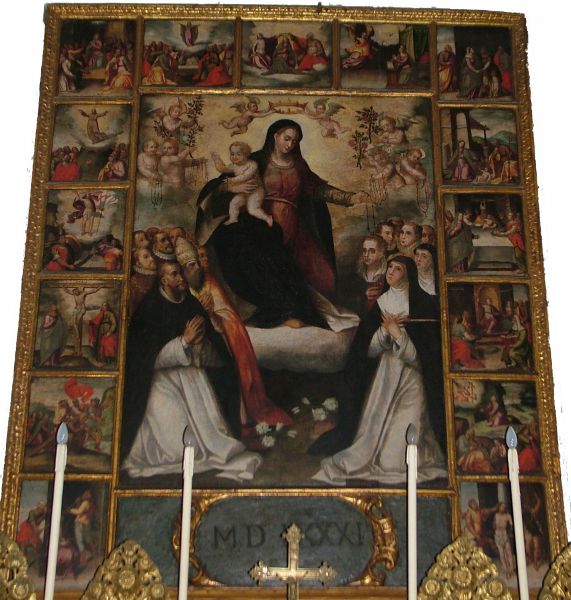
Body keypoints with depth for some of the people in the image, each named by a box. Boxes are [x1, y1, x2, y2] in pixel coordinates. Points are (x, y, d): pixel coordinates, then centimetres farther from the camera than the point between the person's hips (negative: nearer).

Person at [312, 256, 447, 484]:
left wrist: (396, 331, -13)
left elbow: (426, 343, -10)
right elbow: (370, 347, 5)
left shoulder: (422, 302, -3)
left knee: (407, 422, -8)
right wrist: (386, 329, -12)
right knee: (379, 420, 0)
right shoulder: (381, 302, 9)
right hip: (386, 369, 4)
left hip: (412, 374, -4)